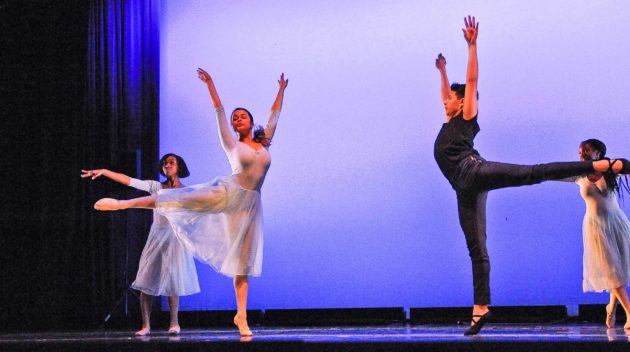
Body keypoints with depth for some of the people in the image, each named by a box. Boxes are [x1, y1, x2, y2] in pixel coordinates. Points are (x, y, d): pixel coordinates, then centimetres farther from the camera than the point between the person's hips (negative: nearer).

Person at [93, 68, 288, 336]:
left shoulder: (264, 144, 16)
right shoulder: (232, 145, 8)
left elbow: (274, 115, 24)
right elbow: (220, 113, 6)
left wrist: (281, 91, 27)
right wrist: (210, 85, 3)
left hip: (249, 204, 3)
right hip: (228, 192, -2)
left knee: (244, 261, 1)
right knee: (179, 200, -17)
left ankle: (241, 316, 1)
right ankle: (122, 203, -11)